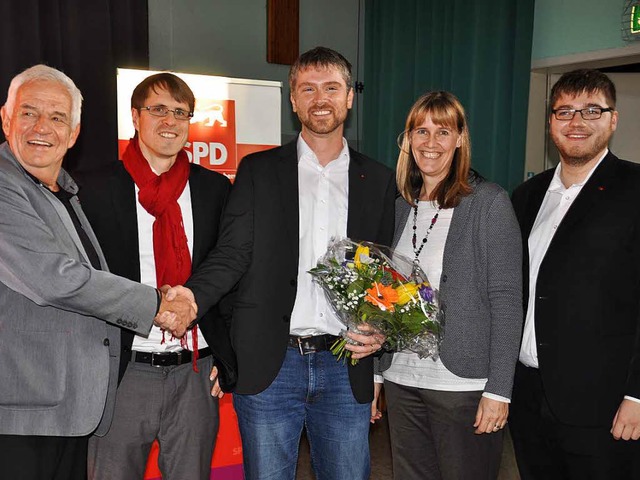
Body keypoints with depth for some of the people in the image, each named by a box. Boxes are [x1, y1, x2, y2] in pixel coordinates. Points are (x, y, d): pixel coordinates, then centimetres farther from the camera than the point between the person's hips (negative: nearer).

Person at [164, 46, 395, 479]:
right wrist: (188, 298, -20)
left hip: (345, 369, 2)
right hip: (270, 365, -1)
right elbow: (232, 256, -2)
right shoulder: (259, 170, 4)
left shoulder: (378, 180, 8)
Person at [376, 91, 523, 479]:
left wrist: (499, 390, -13)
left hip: (464, 384, -5)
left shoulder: (489, 202, -8)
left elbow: (506, 301, -10)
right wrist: (375, 373, 10)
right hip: (401, 379, 5)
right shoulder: (401, 205, 8)